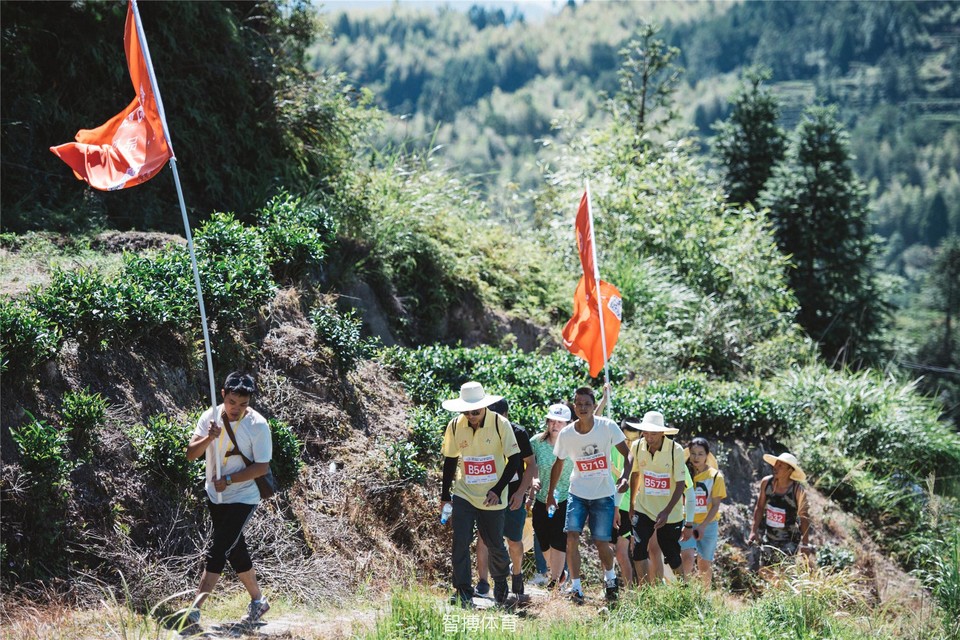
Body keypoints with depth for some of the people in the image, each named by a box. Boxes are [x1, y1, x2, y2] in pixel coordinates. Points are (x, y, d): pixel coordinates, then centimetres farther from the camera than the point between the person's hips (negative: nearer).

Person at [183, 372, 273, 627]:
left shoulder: (258, 425, -16)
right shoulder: (210, 417, -4)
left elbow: (262, 466, -15)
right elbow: (191, 454, -8)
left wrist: (229, 480, -23)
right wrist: (209, 438, -27)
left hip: (243, 498, -6)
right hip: (215, 497, 6)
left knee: (217, 550, -14)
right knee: (235, 551, 15)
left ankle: (195, 608, -15)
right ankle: (258, 601, 31)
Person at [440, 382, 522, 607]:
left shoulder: (500, 424, -13)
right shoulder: (455, 426, -5)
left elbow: (514, 460, -8)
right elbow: (450, 461, 8)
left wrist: (497, 490, -16)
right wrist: (445, 495, 9)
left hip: (491, 498, -1)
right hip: (463, 495, 1)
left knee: (495, 544, 11)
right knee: (460, 542, -12)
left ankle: (500, 584, 36)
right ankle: (463, 592, -6)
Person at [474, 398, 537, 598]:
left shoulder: (518, 433, -6)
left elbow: (531, 465, -2)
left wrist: (521, 492, -11)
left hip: (513, 496, -1)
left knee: (514, 541, 7)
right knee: (483, 536, -12)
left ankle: (517, 575, 33)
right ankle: (482, 582, -8)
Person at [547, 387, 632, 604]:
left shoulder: (608, 427, -14)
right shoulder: (566, 434, -8)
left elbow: (627, 454, -8)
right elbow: (558, 464, 8)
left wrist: (624, 476, -26)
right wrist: (550, 494, 13)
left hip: (603, 495, -1)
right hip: (578, 493, 1)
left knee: (602, 543, 2)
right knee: (572, 537, -15)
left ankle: (610, 578, 32)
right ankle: (576, 587, -7)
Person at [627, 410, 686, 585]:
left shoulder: (676, 450, -18)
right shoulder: (637, 447, -7)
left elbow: (681, 484, -17)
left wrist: (666, 511, -27)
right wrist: (631, 504, 14)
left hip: (669, 512, -2)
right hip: (644, 508, 3)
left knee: (672, 556, 5)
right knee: (638, 550, -14)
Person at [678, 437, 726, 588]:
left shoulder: (715, 476, -4)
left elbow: (716, 505, -6)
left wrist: (703, 526, -18)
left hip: (708, 524, 0)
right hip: (687, 522, 0)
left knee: (704, 564, 9)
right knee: (687, 556, -22)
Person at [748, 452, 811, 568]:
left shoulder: (798, 490, -18)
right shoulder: (766, 483, -7)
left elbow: (804, 517, -12)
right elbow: (760, 507, 5)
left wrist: (805, 544, -13)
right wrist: (754, 531, 2)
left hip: (789, 540, -5)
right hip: (768, 538, 5)